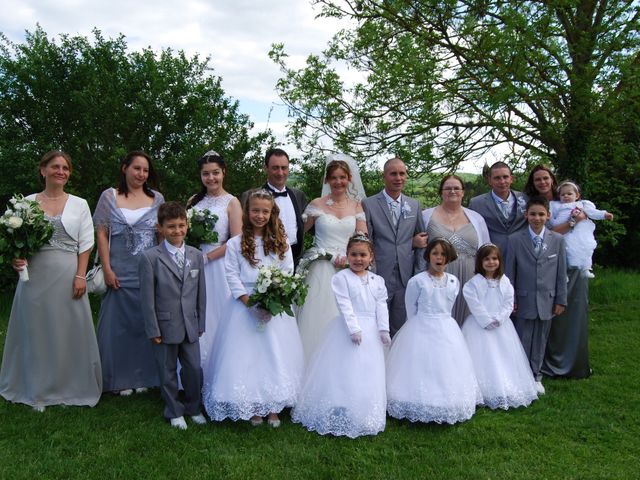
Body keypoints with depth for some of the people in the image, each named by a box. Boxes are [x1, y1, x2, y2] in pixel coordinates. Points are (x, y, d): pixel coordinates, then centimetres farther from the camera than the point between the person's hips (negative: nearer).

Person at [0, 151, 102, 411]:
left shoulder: (79, 204, 6)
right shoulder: (28, 202, 6)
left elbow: (85, 243, 3)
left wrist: (80, 276, -6)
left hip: (68, 276, 0)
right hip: (35, 274, 0)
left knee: (69, 330, 5)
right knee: (36, 330, 8)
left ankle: (70, 388, 20)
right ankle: (39, 391, 22)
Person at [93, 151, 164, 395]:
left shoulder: (157, 198, 7)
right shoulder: (109, 196, 3)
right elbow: (101, 234, 0)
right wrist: (107, 270, -7)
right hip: (120, 273, -1)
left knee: (146, 323, 7)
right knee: (120, 324, 5)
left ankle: (144, 376, 21)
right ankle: (121, 378, 18)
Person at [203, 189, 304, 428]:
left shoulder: (281, 242, 5)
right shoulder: (235, 244, 0)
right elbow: (232, 277, -4)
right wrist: (252, 303, -14)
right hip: (245, 306, -1)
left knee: (277, 354, 4)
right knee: (246, 355, 1)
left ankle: (273, 406, 15)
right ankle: (253, 407, 14)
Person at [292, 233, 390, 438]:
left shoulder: (378, 281, 8)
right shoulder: (341, 277, -7)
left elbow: (381, 306, 5)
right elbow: (345, 305, -14)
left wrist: (384, 330, -3)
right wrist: (354, 329, -20)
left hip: (371, 332, 5)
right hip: (348, 329, -5)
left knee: (370, 374, 12)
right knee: (345, 373, -1)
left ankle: (366, 419, 26)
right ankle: (340, 418, 9)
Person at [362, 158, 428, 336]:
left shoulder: (414, 205, 10)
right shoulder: (368, 204, -2)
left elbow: (422, 238, 17)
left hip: (406, 276, 3)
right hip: (378, 275, -3)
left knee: (401, 329, 12)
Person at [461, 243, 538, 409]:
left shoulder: (505, 281, 3)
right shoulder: (473, 283, -9)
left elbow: (508, 304, 0)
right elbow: (475, 306, -13)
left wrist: (498, 319, -12)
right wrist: (488, 321, -16)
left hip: (501, 326, 4)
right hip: (480, 326, -3)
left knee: (504, 357, 7)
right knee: (483, 357, -3)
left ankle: (507, 390, 18)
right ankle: (483, 393, 4)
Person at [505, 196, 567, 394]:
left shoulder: (558, 240, 1)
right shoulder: (515, 240, -3)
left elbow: (561, 273, 3)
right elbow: (509, 272, -1)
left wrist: (561, 300, 3)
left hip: (546, 301, 2)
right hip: (524, 300, -1)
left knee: (540, 341, 12)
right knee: (522, 341, 5)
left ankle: (535, 376, 28)